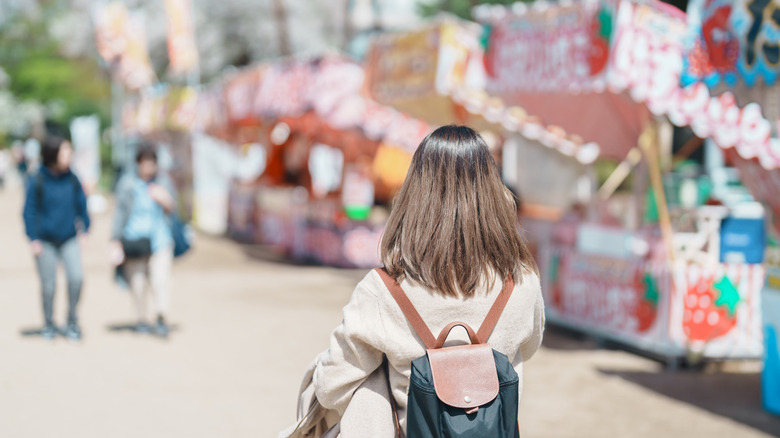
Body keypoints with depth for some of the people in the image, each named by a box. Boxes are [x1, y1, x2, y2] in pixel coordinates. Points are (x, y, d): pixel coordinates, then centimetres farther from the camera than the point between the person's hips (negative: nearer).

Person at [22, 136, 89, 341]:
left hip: (69, 240, 2)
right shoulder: (36, 181, -9)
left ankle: (72, 322, 7)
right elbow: (30, 211, -5)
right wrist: (33, 239, -8)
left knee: (76, 277, -13)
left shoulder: (72, 179, -1)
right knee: (48, 285, 5)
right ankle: (48, 324, 26)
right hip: (46, 241, -2)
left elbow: (81, 205, 10)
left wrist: (85, 228, 7)